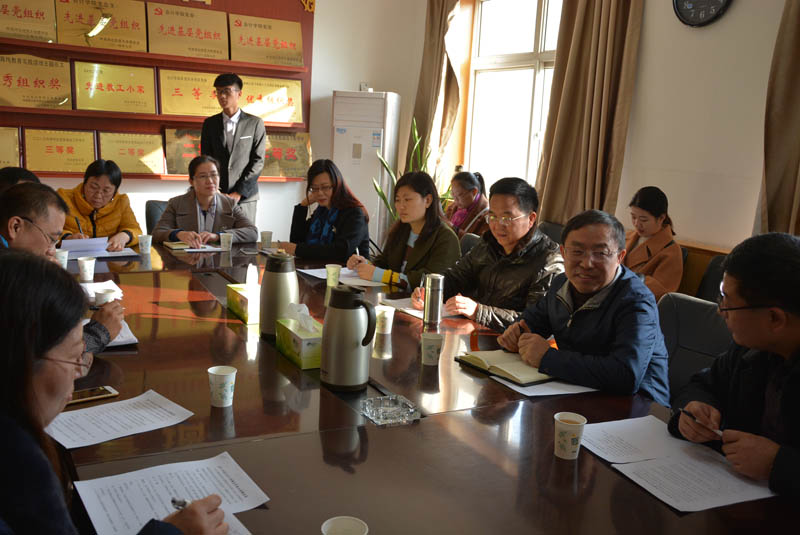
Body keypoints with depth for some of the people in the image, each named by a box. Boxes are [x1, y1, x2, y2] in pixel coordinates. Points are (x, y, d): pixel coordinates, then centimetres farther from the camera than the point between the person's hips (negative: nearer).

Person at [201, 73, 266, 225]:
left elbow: (258, 161, 0)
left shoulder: (255, 123, 4)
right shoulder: (210, 124, 13)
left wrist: (238, 193, -7)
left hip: (245, 197, -2)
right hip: (215, 197, 2)